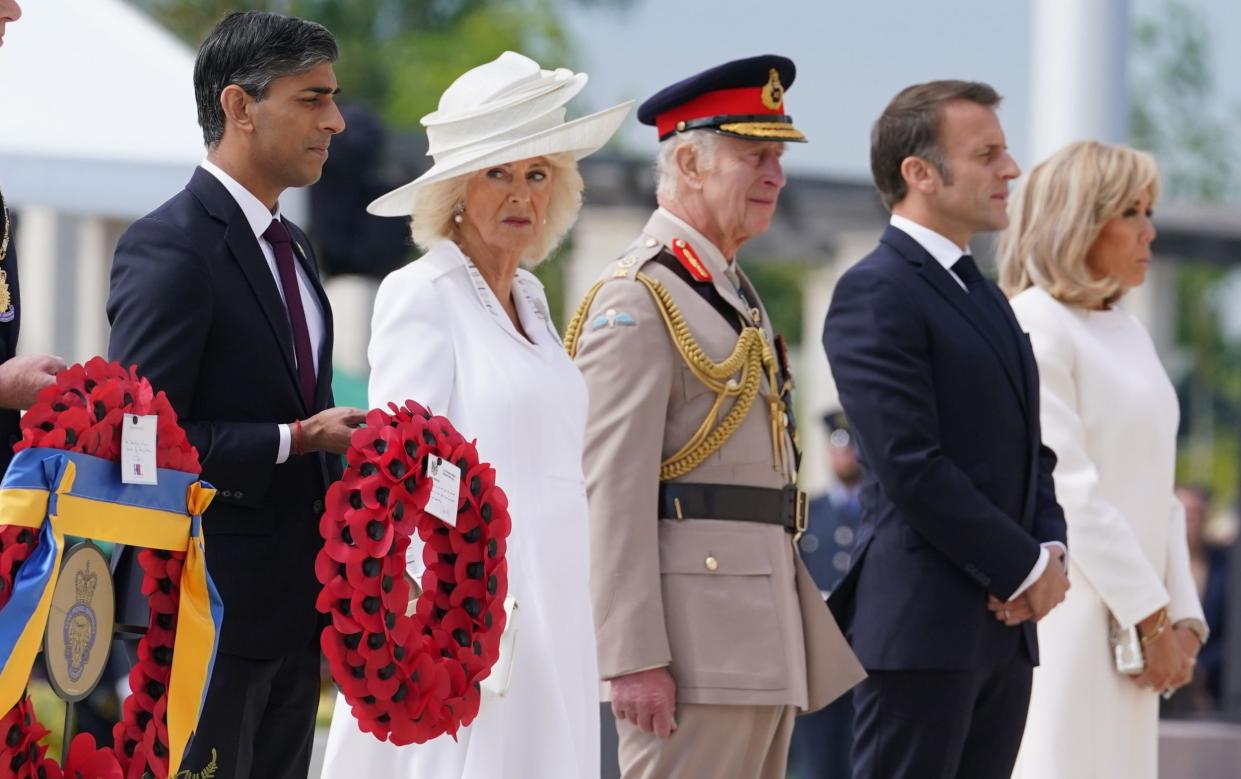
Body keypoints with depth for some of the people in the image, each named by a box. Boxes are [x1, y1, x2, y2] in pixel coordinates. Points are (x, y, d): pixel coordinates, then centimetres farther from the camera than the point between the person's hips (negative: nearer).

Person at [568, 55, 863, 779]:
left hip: (762, 626, 10)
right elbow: (615, 491, -18)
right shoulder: (639, 298, -11)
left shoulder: (734, 291, 19)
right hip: (697, 631, -10)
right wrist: (634, 658, -23)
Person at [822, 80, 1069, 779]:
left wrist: (1050, 548, 1)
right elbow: (910, 464, -17)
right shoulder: (876, 293, -10)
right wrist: (1024, 567, -13)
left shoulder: (983, 295, 20)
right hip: (922, 623, -9)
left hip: (1005, 625, 9)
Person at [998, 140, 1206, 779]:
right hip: (1069, 625, -8)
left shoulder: (1129, 334, 18)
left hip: (1131, 626, 8)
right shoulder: (1034, 325, -8)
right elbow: (1065, 488, -14)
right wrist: (1151, 614, -13)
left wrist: (1182, 618, 7)